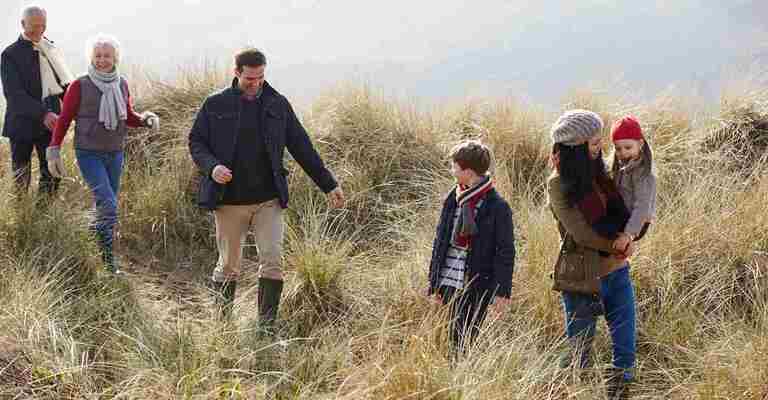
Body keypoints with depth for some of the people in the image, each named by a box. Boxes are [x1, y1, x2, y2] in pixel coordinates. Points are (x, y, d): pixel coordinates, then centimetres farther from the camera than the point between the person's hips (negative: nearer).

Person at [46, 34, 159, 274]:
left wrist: (146, 119, -3)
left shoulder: (122, 85, 5)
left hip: (115, 154, 5)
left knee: (106, 207, 11)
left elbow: (128, 117, 17)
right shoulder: (80, 86, -8)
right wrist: (54, 151, -7)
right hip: (89, 154, -5)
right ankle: (107, 262, -11)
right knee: (108, 206, -16)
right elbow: (64, 120, -2)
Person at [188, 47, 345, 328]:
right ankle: (222, 324, 22)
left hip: (268, 200, 1)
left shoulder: (277, 105, 6)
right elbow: (196, 142, 6)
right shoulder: (216, 105, 1)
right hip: (229, 199, -1)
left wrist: (328, 184, 9)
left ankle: (267, 325, -4)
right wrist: (211, 167, -15)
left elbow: (302, 148, 10)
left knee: (273, 262, -9)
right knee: (228, 266, 8)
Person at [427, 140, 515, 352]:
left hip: (478, 287, -5)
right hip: (451, 283, 6)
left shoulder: (497, 207, -10)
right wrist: (434, 282, 12)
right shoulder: (452, 200, 7)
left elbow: (505, 252, -8)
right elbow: (440, 240, 13)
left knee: (464, 341, -4)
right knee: (456, 340, 10)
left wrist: (502, 291, -10)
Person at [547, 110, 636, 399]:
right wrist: (619, 246, -6)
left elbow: (620, 213, 14)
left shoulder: (598, 172, 8)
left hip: (617, 272, 6)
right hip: (584, 278, -6)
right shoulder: (559, 184, -12)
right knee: (578, 356, 3)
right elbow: (581, 233, -15)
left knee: (625, 351, 7)